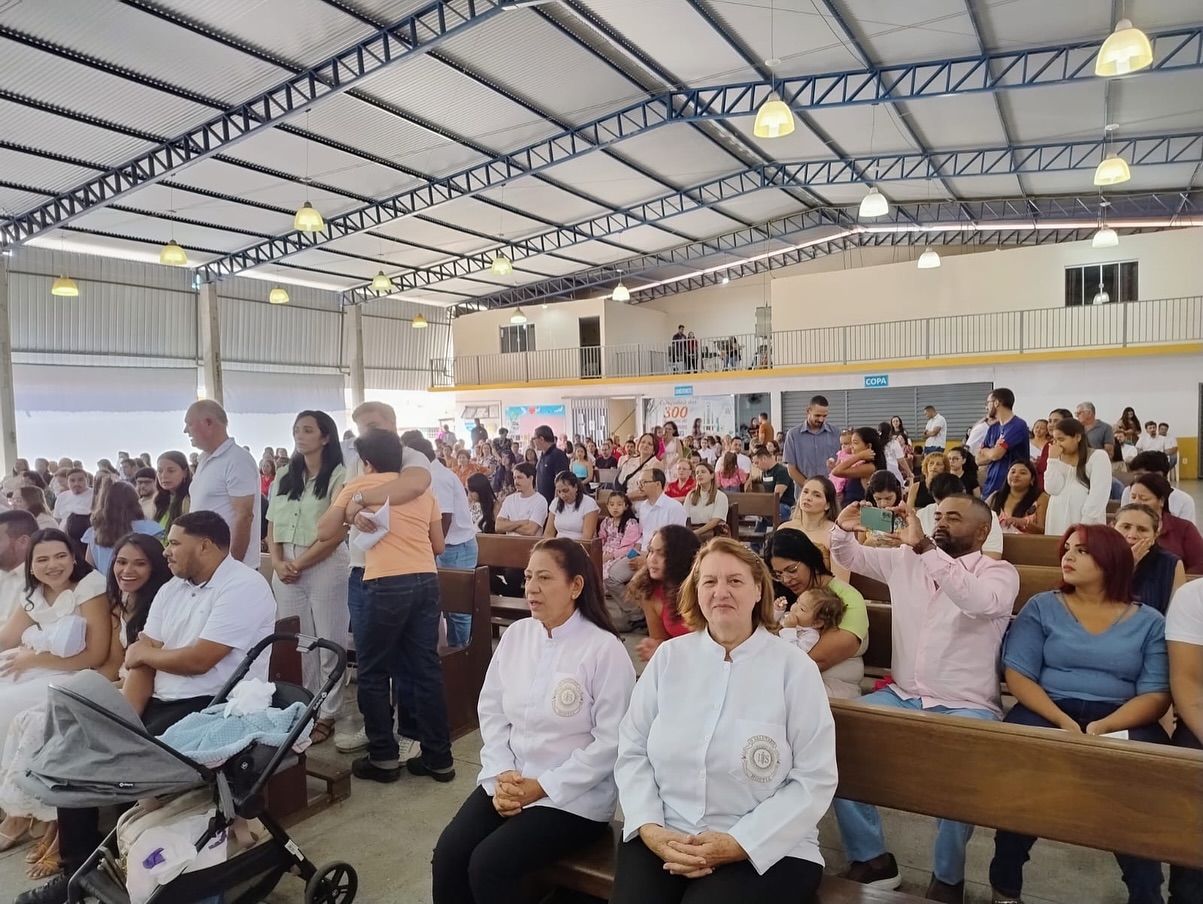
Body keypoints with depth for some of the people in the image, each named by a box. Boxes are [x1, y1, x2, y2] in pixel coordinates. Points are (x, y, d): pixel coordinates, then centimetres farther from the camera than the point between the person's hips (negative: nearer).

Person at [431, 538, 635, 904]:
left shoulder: (605, 649, -15)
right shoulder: (515, 635, 3)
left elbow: (611, 741, -15)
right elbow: (492, 712, 7)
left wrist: (543, 786, -15)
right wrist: (502, 774, -8)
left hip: (574, 797, -5)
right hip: (508, 782, 5)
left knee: (489, 863, -19)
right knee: (448, 854, -13)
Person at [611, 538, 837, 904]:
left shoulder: (794, 667, -4)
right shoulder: (668, 657, 4)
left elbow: (815, 779, -6)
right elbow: (631, 752, 5)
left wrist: (738, 844, -14)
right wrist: (649, 828, -10)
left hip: (764, 849, -2)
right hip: (663, 838, 2)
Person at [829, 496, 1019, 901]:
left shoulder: (1000, 573, -6)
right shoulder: (905, 559, 8)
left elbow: (980, 601, -29)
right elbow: (849, 558, 17)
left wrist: (924, 547, -36)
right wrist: (843, 530, -7)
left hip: (966, 707, -4)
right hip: (902, 697, 5)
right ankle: (872, 859, -1)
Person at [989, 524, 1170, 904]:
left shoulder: (1148, 621, 11)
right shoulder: (1041, 607, 9)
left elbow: (1156, 695, 1)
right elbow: (1017, 676, 2)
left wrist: (1104, 726, -17)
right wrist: (1063, 721, -14)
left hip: (1121, 721, 1)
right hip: (1047, 713, 0)